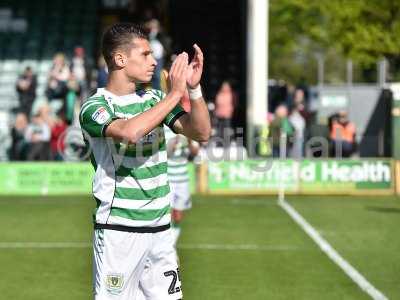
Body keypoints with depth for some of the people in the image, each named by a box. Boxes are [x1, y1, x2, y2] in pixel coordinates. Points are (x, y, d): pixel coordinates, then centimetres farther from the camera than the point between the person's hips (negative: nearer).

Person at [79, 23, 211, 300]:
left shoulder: (154, 99, 11)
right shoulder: (94, 107, -8)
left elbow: (201, 132, 5)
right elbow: (129, 131, -28)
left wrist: (194, 88, -10)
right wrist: (175, 94, -21)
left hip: (161, 227, 6)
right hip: (118, 231, -6)